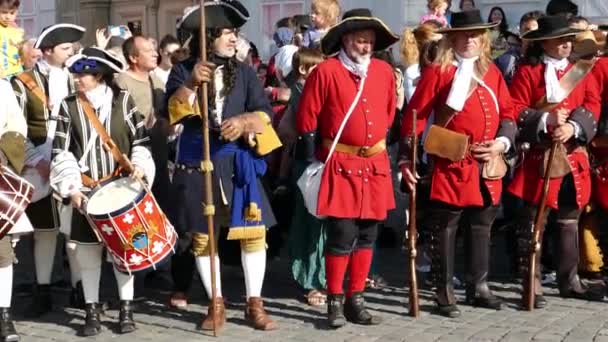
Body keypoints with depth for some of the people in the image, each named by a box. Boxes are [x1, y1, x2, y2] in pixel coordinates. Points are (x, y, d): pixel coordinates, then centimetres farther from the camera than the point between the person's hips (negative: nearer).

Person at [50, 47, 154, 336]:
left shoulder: (123, 100, 0)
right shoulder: (69, 107, 1)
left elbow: (141, 140, 5)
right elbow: (61, 152, -1)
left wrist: (140, 166, -11)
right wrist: (71, 188, -9)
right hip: (86, 191, 1)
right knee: (87, 250, 2)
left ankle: (126, 309, 13)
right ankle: (92, 311, 11)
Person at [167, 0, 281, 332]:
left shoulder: (245, 72, 5)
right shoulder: (183, 71, 1)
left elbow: (265, 112, -1)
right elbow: (171, 113, -10)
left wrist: (244, 121, -20)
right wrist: (190, 85, -24)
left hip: (237, 163, 1)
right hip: (197, 164, -1)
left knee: (253, 231, -3)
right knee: (202, 236, 5)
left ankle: (254, 303, 10)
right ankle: (216, 304, 19)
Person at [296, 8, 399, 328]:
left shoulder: (384, 72, 6)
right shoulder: (325, 72, -7)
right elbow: (307, 119, -5)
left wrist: (383, 151, 14)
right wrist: (315, 160, -6)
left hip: (375, 165, 5)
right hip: (340, 165, -5)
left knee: (367, 235, 9)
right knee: (341, 236, -6)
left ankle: (356, 300, 19)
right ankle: (335, 301, 7)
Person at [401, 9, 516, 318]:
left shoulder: (492, 72, 11)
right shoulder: (437, 72, -5)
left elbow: (508, 114, 14)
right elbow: (415, 116, -9)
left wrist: (502, 143, -4)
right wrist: (406, 159, -14)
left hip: (487, 167, 6)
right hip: (451, 166, -5)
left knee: (481, 229, 14)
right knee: (445, 230, 2)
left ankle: (478, 288, 25)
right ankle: (445, 293, 10)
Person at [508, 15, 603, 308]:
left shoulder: (581, 72, 12)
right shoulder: (527, 72, -2)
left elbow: (593, 106, 2)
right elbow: (515, 111, -7)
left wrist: (573, 127, -15)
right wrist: (545, 120, -21)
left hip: (574, 156, 5)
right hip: (540, 156, -5)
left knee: (569, 222, 13)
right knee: (534, 224, -3)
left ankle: (569, 281, 23)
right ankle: (533, 285, 2)